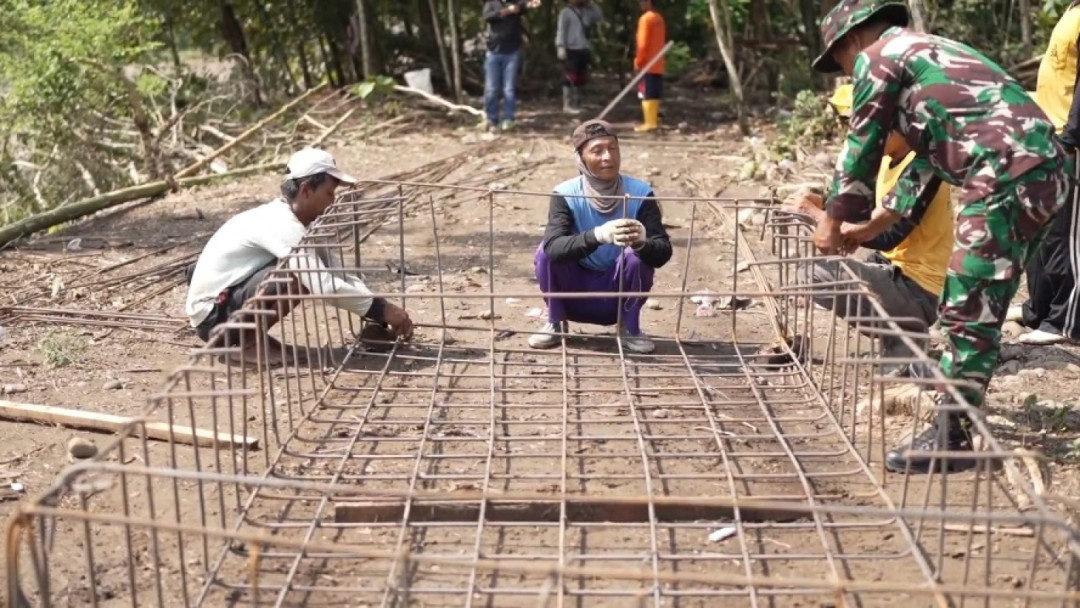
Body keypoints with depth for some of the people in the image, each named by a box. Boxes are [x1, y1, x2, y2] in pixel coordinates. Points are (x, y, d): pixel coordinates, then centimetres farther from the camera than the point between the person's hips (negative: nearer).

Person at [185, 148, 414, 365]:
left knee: (314, 267, 7)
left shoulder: (292, 220, 6)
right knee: (300, 276, -27)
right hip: (212, 313, -10)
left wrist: (381, 316, -3)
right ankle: (250, 339, -9)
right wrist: (382, 309, -22)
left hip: (230, 294, 10)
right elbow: (326, 286, -30)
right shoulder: (282, 225, -23)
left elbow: (338, 273, 7)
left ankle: (252, 332, 9)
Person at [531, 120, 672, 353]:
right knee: (545, 251, -25)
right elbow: (553, 247, -32)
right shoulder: (565, 194, -16)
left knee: (637, 253, -27)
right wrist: (597, 235, -50)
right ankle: (556, 324, -1)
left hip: (619, 295, 0)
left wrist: (641, 243, -45)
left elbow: (663, 252, -21)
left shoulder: (640, 194, -15)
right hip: (575, 295, 0)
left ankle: (630, 328, -5)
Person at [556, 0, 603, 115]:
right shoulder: (566, 12, -4)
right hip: (571, 49, -7)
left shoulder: (586, 12, 14)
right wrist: (561, 46, -18)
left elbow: (599, 16, 16)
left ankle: (576, 103, 19)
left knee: (581, 78, 10)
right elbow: (561, 30, -9)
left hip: (583, 49, 7)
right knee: (571, 78, -8)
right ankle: (567, 105, -4)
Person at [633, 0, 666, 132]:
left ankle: (649, 122, -8)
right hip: (658, 64, 8)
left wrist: (638, 61, -11)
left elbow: (643, 43, -16)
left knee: (646, 94, -6)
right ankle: (654, 120, 13)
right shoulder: (659, 18, 13)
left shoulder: (645, 18, -12)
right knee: (655, 94, 10)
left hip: (647, 64, -8)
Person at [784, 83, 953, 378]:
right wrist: (822, 204, -5)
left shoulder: (920, 167, -19)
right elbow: (868, 216, 13)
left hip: (917, 290, -10)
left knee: (814, 274, -24)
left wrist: (819, 215, -22)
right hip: (895, 270, 10)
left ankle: (903, 344, -8)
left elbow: (885, 236, -26)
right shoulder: (890, 159, 9)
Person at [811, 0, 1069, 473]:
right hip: (1042, 169, 10)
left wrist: (834, 221, 19)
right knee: (974, 304, 18)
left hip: (1007, 175, -10)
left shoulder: (877, 56, 4)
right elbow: (927, 158, 34)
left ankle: (950, 438, -3)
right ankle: (957, 411, 28)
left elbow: (862, 148, 7)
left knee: (969, 310, -6)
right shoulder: (927, 54, 31)